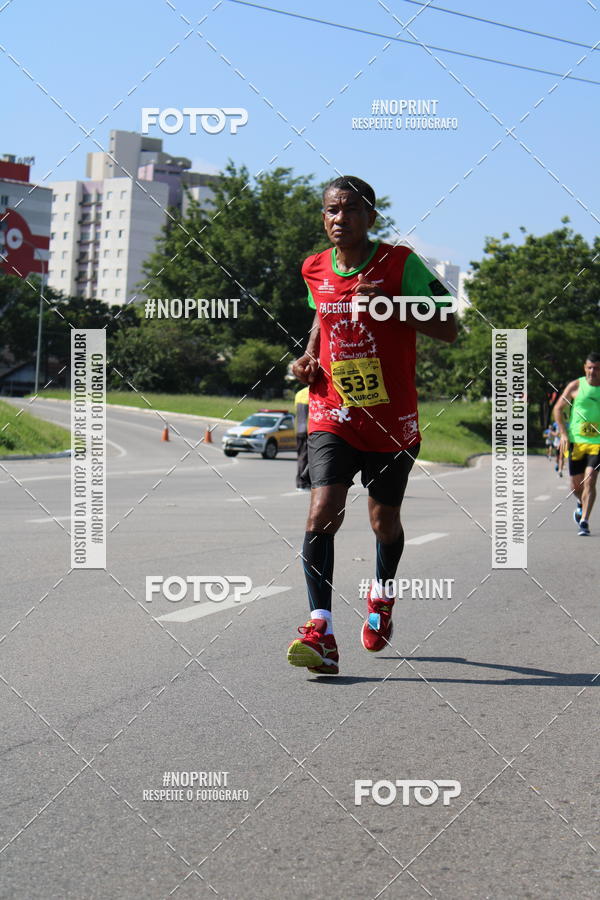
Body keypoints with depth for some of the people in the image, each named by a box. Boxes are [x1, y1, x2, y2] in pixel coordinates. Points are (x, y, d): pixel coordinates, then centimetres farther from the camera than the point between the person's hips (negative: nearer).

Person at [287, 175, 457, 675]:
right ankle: (321, 630, -20)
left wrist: (390, 303, -23)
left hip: (392, 418, -1)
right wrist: (310, 355, 6)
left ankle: (382, 594, 45)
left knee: (385, 520, 14)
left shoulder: (401, 264, -9)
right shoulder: (315, 269, 3)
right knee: (323, 513, -18)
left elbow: (448, 329, -10)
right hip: (333, 414, 1)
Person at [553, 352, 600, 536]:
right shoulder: (575, 386, 0)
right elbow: (558, 409, 6)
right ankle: (582, 503, 43)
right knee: (576, 484, 9)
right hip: (576, 442, 1)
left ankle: (584, 522, -13)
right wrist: (563, 433, -4)